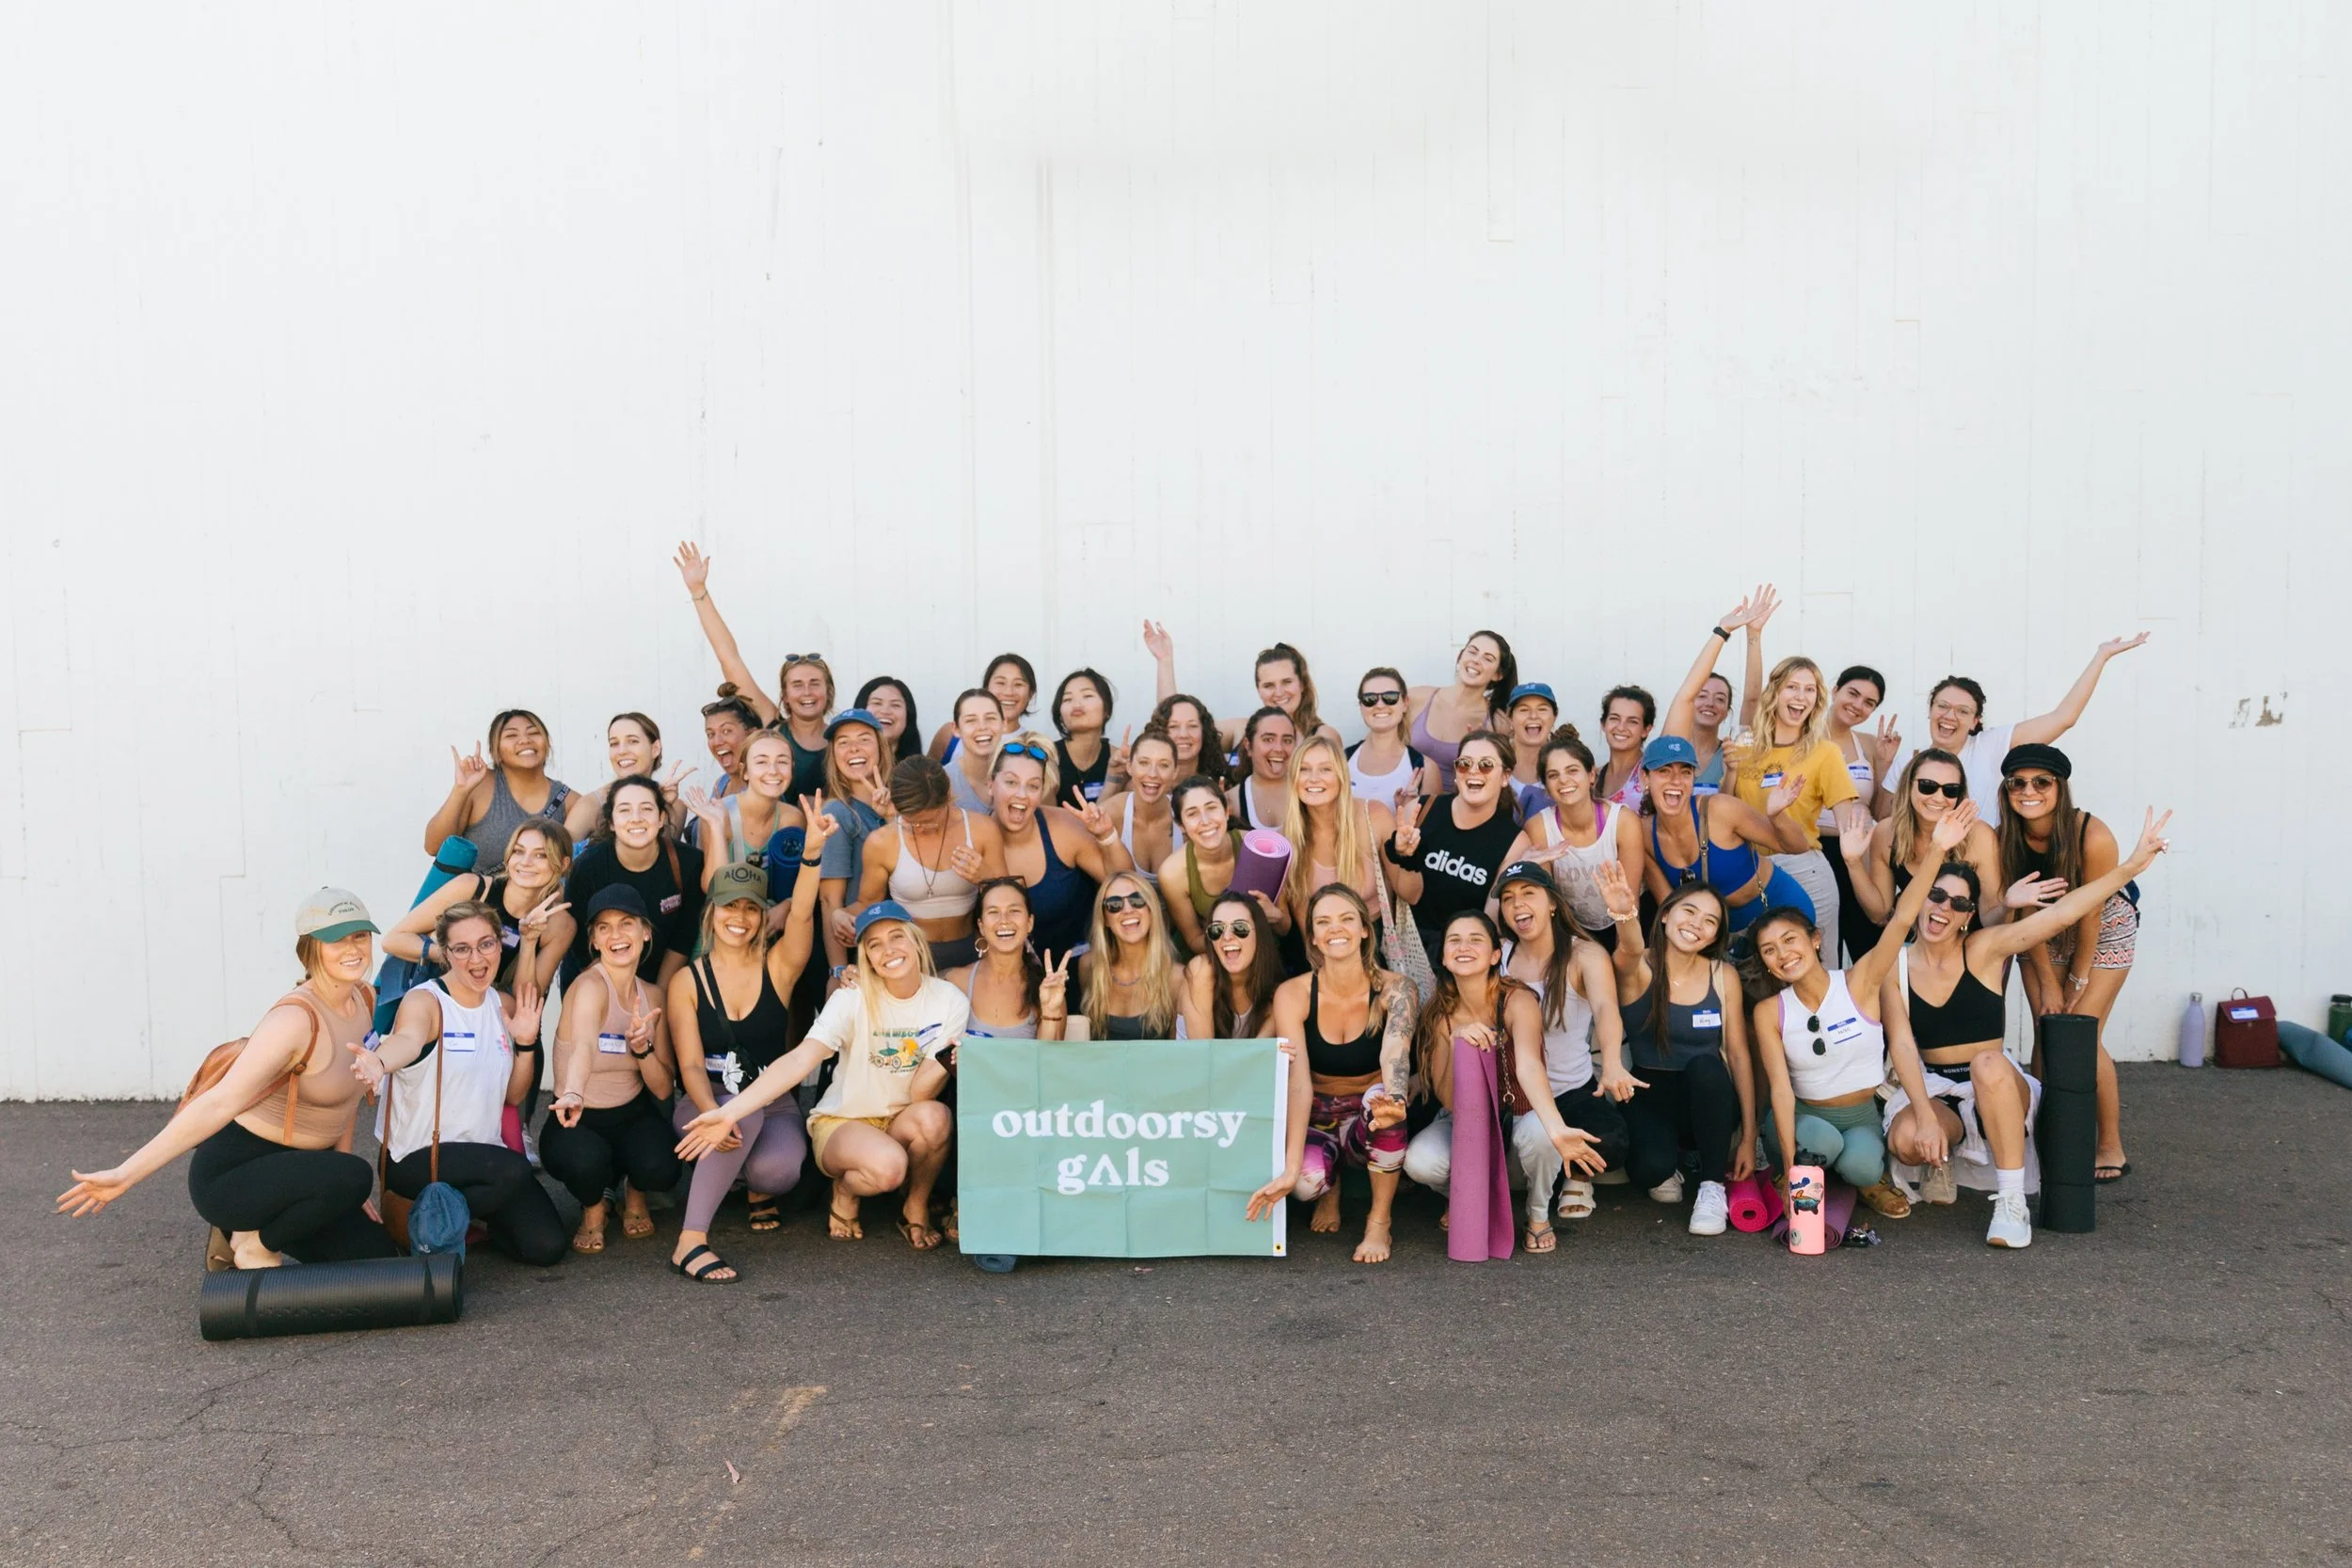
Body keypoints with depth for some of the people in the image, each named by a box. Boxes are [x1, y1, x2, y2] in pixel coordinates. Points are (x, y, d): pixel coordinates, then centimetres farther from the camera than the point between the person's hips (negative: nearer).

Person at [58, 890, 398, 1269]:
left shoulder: (365, 998, 1)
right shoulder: (295, 1020, -25)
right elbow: (219, 1104, -30)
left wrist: (347, 1191, 12)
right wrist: (126, 1175, -35)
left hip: (290, 1172, 8)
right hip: (231, 1174, -8)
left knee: (379, 1257, 3)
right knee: (353, 1176, -33)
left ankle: (241, 1234, 18)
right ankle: (256, 1246, -5)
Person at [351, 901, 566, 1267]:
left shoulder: (505, 1006, 6)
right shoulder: (425, 1001, -13)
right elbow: (408, 1040, -39)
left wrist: (525, 1043, -5)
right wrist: (379, 1062, -62)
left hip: (484, 1152, 6)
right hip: (417, 1156, -6)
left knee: (546, 1247, -8)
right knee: (513, 1171, -33)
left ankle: (472, 1212, 20)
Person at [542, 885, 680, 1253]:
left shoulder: (652, 997, 0)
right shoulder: (590, 985, -18)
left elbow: (664, 1089, -1)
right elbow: (584, 1045, -41)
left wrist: (642, 1049, -21)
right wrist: (573, 1093, -62)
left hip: (633, 1117, 3)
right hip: (579, 1121, -3)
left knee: (660, 1170, -29)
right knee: (585, 1161, -37)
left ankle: (635, 1195, 11)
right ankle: (593, 1207, 2)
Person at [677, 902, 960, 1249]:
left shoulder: (949, 1000, -10)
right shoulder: (853, 998, -16)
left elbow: (921, 1094, -13)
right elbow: (799, 1060, -30)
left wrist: (948, 1059, -36)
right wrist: (730, 1112, -43)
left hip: (903, 1122, 2)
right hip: (842, 1123, -2)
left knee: (934, 1117, -35)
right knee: (886, 1166, -37)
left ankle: (916, 1207, -4)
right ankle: (845, 1191, 2)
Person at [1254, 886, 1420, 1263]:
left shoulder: (1394, 990, -16)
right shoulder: (1293, 994, -15)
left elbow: (1394, 1060, -34)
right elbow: (1297, 1083, -26)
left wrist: (1393, 1101, -59)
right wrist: (1290, 1170, -38)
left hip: (1368, 1121, 0)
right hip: (1317, 1120, 0)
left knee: (1380, 1101, -36)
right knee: (1306, 1182, -34)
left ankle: (1380, 1222, -13)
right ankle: (1330, 1189, 7)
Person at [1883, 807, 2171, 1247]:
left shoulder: (1985, 949, -5)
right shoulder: (1895, 967, -3)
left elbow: (2061, 912, -15)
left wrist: (2131, 866, -24)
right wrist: (1923, 1113, -24)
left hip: (1996, 1088, 0)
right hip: (1933, 1090, 1)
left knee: (1987, 1063, -38)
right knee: (1905, 1140, -34)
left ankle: (2011, 1203, -29)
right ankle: (1940, 1162, 6)